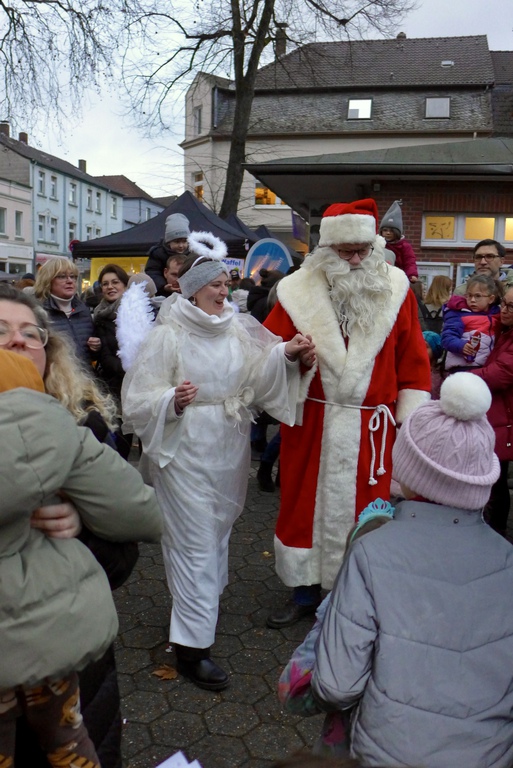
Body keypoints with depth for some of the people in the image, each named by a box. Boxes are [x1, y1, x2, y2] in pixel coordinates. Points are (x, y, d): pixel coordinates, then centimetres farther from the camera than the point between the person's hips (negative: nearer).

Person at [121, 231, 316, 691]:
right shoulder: (168, 335, -9)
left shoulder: (238, 330, 4)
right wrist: (172, 401, -29)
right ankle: (192, 645, 9)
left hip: (230, 448, 6)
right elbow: (140, 397, -10)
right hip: (186, 451, -5)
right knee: (195, 541, -2)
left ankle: (200, 599, 46)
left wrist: (286, 353, -29)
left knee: (217, 530, 21)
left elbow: (259, 372, -11)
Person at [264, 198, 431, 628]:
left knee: (363, 510, 9)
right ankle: (306, 593, 30)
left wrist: (410, 417, 0)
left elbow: (413, 359, 4)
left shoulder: (395, 289, 0)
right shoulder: (299, 291, -3)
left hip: (372, 428, 0)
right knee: (306, 504, 11)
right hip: (312, 425, 0)